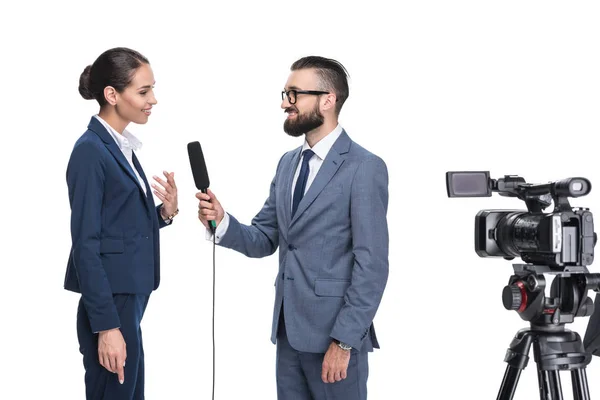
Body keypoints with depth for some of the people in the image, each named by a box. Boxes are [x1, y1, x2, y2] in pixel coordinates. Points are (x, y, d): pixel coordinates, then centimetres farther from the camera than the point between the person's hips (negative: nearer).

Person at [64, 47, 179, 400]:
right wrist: (106, 326, -20)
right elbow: (86, 244, -17)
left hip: (129, 300, 9)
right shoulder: (91, 151, -14)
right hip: (110, 304, -9)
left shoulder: (123, 147, 11)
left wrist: (165, 213, -2)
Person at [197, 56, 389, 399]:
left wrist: (344, 341, -18)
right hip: (288, 330, 7)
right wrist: (223, 223, -9)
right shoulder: (288, 163, 13)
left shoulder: (365, 168, -11)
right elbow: (264, 240, 11)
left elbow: (372, 265, -15)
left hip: (334, 332, -7)